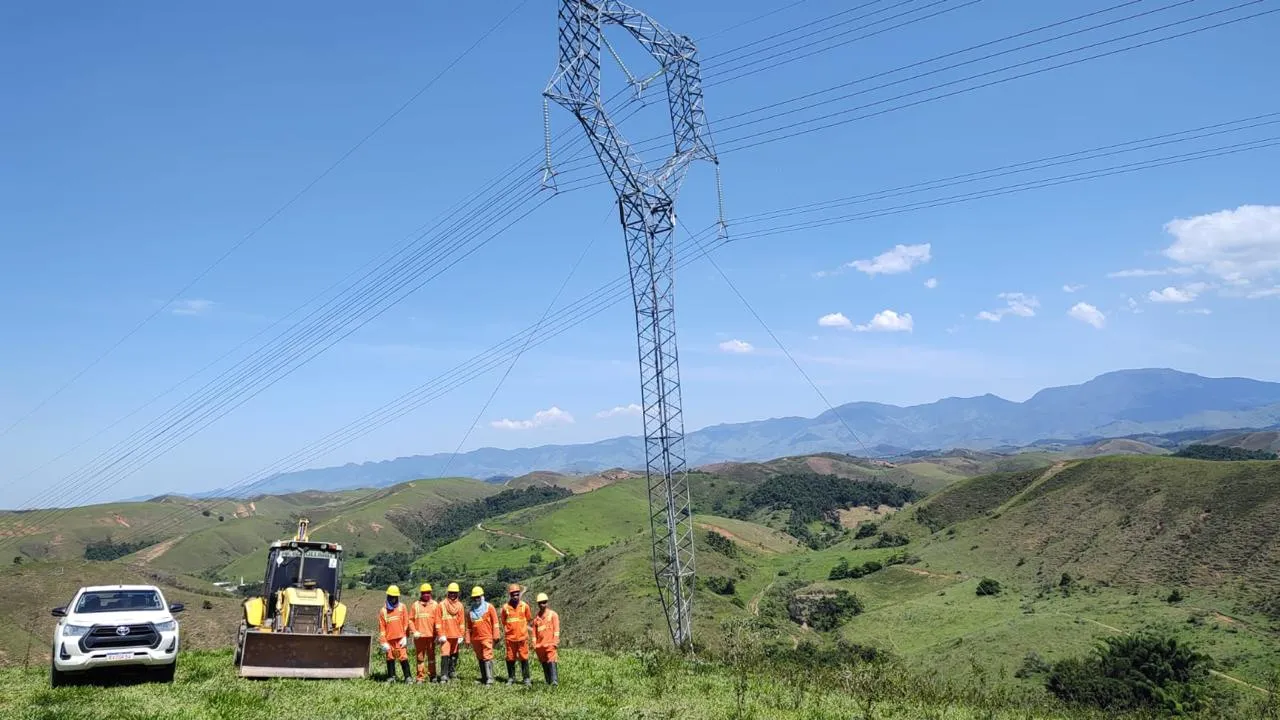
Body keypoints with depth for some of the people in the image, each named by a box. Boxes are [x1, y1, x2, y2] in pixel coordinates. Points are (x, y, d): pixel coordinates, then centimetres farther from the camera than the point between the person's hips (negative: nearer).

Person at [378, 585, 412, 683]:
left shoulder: (402, 608, 5)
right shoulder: (383, 611, 7)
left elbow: (406, 623, 3)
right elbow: (381, 627, 5)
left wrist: (405, 637, -4)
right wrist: (383, 642, -1)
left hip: (400, 638, -2)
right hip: (389, 638, 2)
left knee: (403, 657, -7)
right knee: (390, 658, 7)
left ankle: (407, 677, -3)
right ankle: (391, 676, 17)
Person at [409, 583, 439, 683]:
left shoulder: (435, 605, 5)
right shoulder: (416, 605, 7)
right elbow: (410, 619, 6)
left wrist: (437, 634, -4)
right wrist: (414, 631, -6)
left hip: (431, 636, -1)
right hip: (419, 636, 1)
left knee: (431, 657, 4)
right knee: (420, 657, 3)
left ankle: (432, 676, 12)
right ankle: (421, 677, 9)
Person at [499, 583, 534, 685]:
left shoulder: (524, 605, 0)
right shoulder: (505, 607, 0)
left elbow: (529, 619, 11)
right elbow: (503, 621, 10)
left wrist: (522, 627, 5)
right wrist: (505, 632, 6)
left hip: (522, 637, -1)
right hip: (510, 637, 1)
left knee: (524, 658, 0)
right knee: (510, 659, 7)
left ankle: (526, 678, 6)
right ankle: (511, 678, 19)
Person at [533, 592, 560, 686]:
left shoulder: (552, 614, 2)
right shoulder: (536, 617, 13)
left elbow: (556, 629, -2)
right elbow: (534, 632, 15)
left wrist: (555, 641, -10)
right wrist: (534, 644, 9)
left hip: (550, 643, -5)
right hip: (540, 645, 5)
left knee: (551, 661, -16)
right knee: (544, 663, 7)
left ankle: (554, 680, -21)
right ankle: (548, 681, 13)